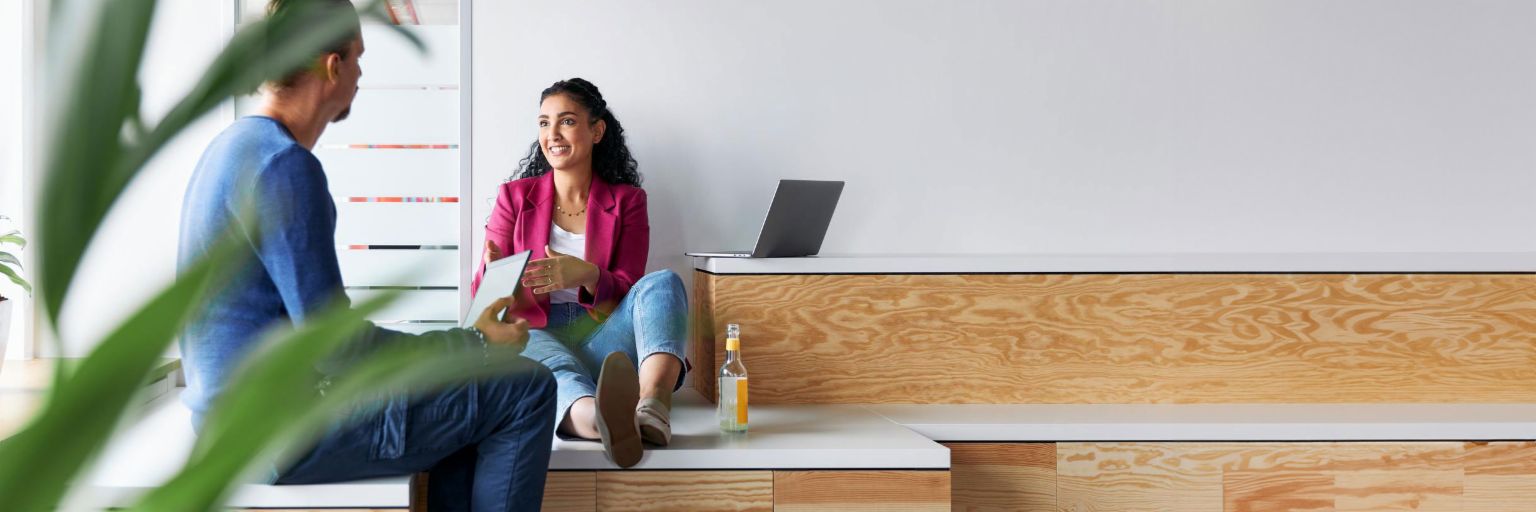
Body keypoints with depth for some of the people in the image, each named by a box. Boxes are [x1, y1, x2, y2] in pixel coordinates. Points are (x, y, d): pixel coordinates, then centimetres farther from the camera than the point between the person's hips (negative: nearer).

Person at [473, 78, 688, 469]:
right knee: (528, 345, -38)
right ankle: (599, 420, -73)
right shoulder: (515, 196, 14)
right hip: (538, 337, -1)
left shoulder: (626, 201, 13)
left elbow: (627, 288, 2)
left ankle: (652, 406, -58)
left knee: (663, 282, -27)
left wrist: (586, 276, -23)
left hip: (601, 339, 1)